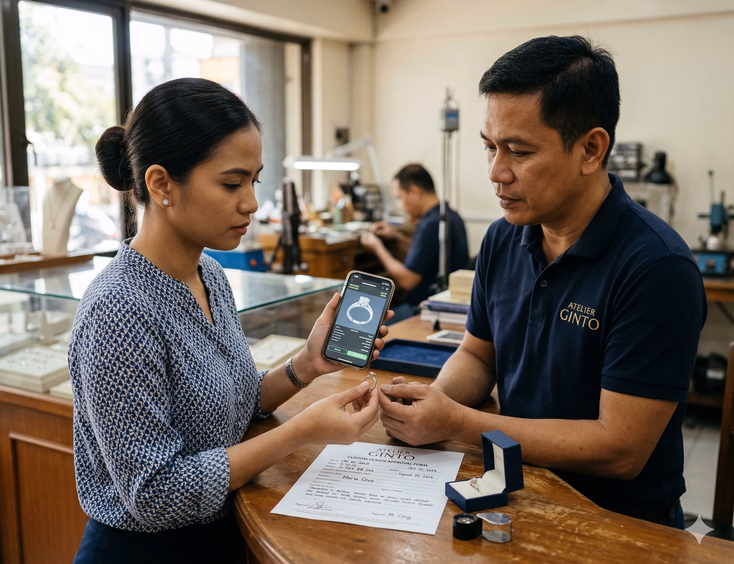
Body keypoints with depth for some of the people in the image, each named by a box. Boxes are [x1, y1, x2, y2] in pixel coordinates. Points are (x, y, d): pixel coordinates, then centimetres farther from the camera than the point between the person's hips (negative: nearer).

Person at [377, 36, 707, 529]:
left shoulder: (656, 268, -21)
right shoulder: (503, 239, 1)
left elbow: (620, 449, -21)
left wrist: (457, 424, -20)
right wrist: (433, 399, -9)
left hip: (618, 521, -5)